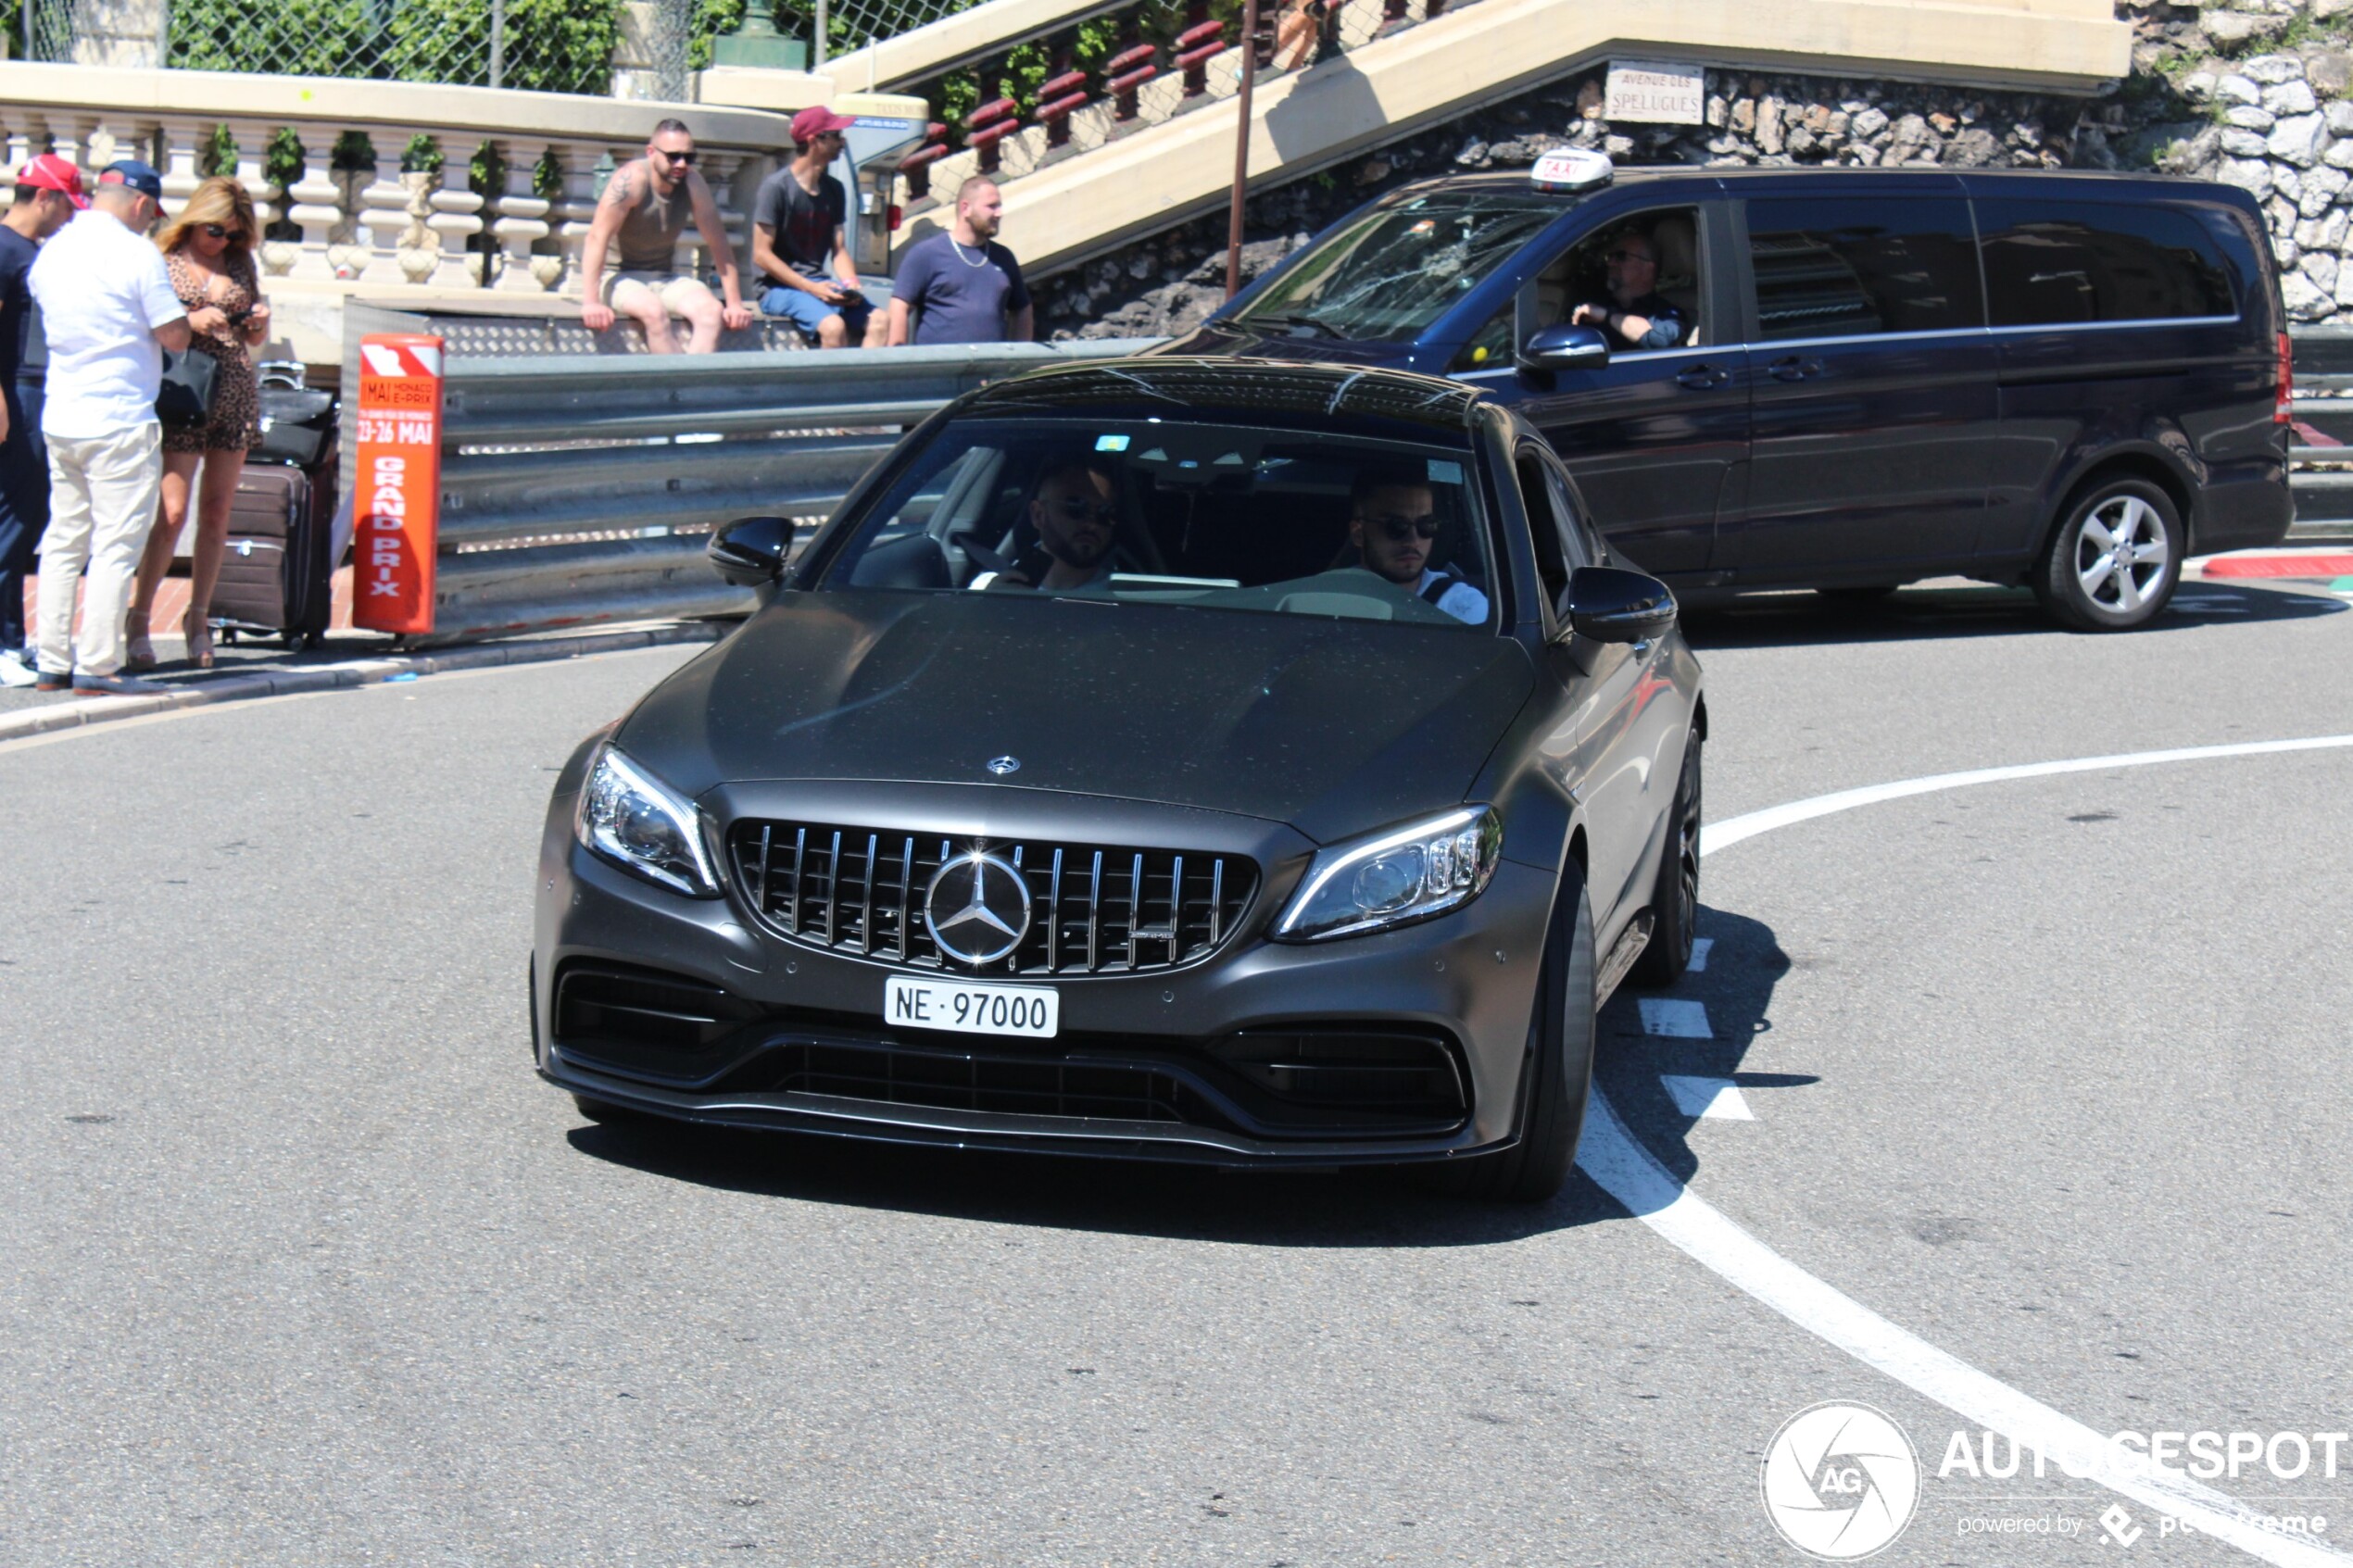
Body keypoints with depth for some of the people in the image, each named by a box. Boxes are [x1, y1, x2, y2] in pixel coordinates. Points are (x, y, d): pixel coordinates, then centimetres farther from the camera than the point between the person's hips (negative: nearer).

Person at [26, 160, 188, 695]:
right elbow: (175, 337, -11)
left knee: (62, 542, 13)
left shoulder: (51, 252, 9)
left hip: (60, 420, 7)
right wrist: (178, 311, 10)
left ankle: (54, 662, 14)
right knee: (115, 546, -2)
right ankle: (98, 666, -3)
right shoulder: (137, 254, -11)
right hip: (120, 423, -7)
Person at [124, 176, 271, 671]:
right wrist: (191, 321, -16)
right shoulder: (162, 260, 0)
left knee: (217, 512, 4)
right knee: (174, 512, -10)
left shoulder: (240, 264, 13)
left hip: (236, 395, 4)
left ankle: (199, 618, 12)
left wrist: (260, 321, 0)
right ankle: (139, 618, 0)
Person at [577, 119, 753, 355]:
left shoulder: (693, 184, -5)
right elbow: (598, 238, -26)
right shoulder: (632, 179, -20)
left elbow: (718, 242, 0)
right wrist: (590, 302, -34)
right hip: (620, 278, -5)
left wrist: (735, 303, -6)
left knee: (712, 311, -24)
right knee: (655, 310, -36)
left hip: (666, 279, 5)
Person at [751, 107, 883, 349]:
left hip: (819, 281, 7)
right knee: (833, 326, -32)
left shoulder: (834, 189, 11)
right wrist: (811, 289, -18)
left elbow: (839, 250, 14)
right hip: (781, 286, -7)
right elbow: (761, 254, -12)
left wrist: (851, 284, -8)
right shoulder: (776, 187, -10)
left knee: (877, 321, -18)